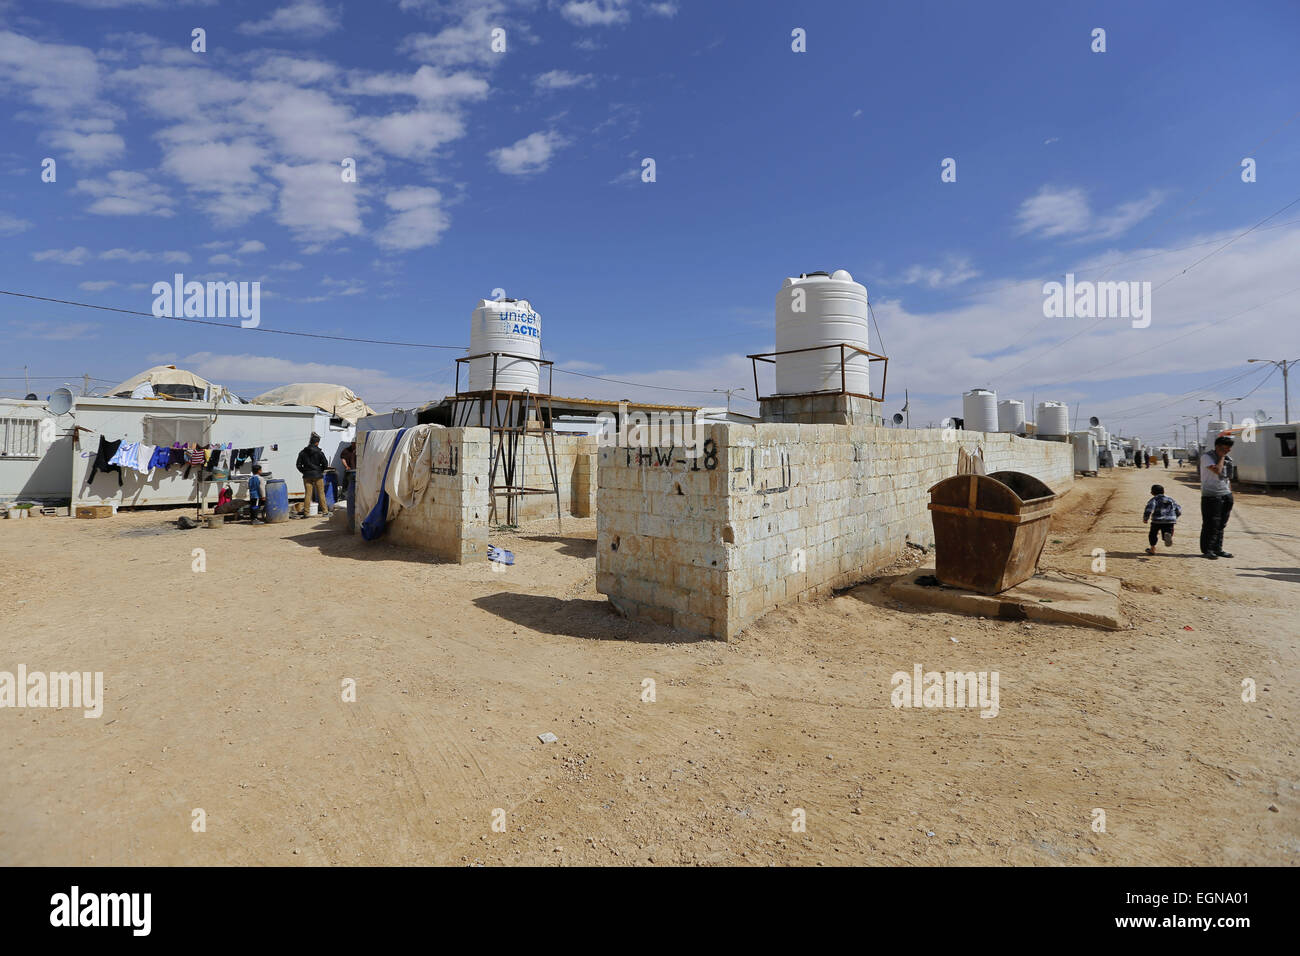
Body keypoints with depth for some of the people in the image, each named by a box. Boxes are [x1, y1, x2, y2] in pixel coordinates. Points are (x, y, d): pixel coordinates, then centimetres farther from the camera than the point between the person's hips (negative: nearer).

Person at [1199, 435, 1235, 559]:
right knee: (1211, 525, -6)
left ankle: (1218, 549, 17)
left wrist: (1230, 497, 18)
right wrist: (1221, 457, -11)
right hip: (1211, 496, -7)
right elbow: (1217, 470, -25)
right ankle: (1207, 550, 1)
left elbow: (1228, 478, 20)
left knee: (1221, 525, 9)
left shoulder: (1227, 459, 14)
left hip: (1226, 495, 7)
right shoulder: (1207, 457, -8)